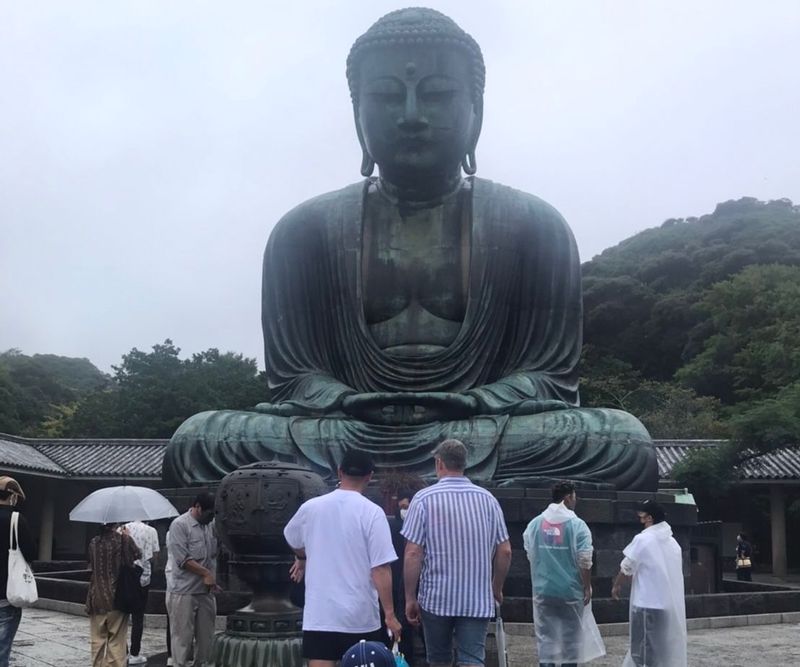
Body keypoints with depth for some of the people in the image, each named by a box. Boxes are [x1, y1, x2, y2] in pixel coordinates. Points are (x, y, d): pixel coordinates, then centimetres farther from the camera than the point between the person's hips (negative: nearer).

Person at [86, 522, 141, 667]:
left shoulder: (93, 542, 1)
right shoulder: (123, 539, -10)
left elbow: (91, 565, 13)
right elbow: (137, 555, 5)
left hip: (96, 598, 3)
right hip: (117, 597, -3)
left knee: (98, 640, 11)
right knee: (117, 641, 2)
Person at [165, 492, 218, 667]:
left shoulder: (212, 525, 7)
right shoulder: (179, 525, -11)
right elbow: (183, 559, -16)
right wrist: (206, 573, -13)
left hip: (206, 591, 6)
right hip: (183, 592, -6)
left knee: (206, 636, 10)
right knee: (182, 636, -1)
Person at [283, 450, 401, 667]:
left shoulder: (310, 507, 2)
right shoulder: (371, 512, -9)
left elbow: (293, 540, 24)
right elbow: (380, 569, -13)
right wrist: (389, 613, -7)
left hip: (319, 614, 2)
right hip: (361, 615, -2)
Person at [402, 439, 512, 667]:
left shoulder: (424, 498, -6)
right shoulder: (488, 499, 2)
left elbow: (413, 554, -10)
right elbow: (505, 551, 4)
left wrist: (410, 598, -1)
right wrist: (497, 588, 18)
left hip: (436, 597, -1)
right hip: (478, 599, 1)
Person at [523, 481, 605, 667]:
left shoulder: (534, 524, 1)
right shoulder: (577, 525, -10)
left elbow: (530, 556, 8)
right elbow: (584, 561, -12)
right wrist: (587, 587, -1)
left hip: (543, 590, 3)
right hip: (571, 590, -3)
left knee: (545, 637, 8)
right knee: (570, 636, 10)